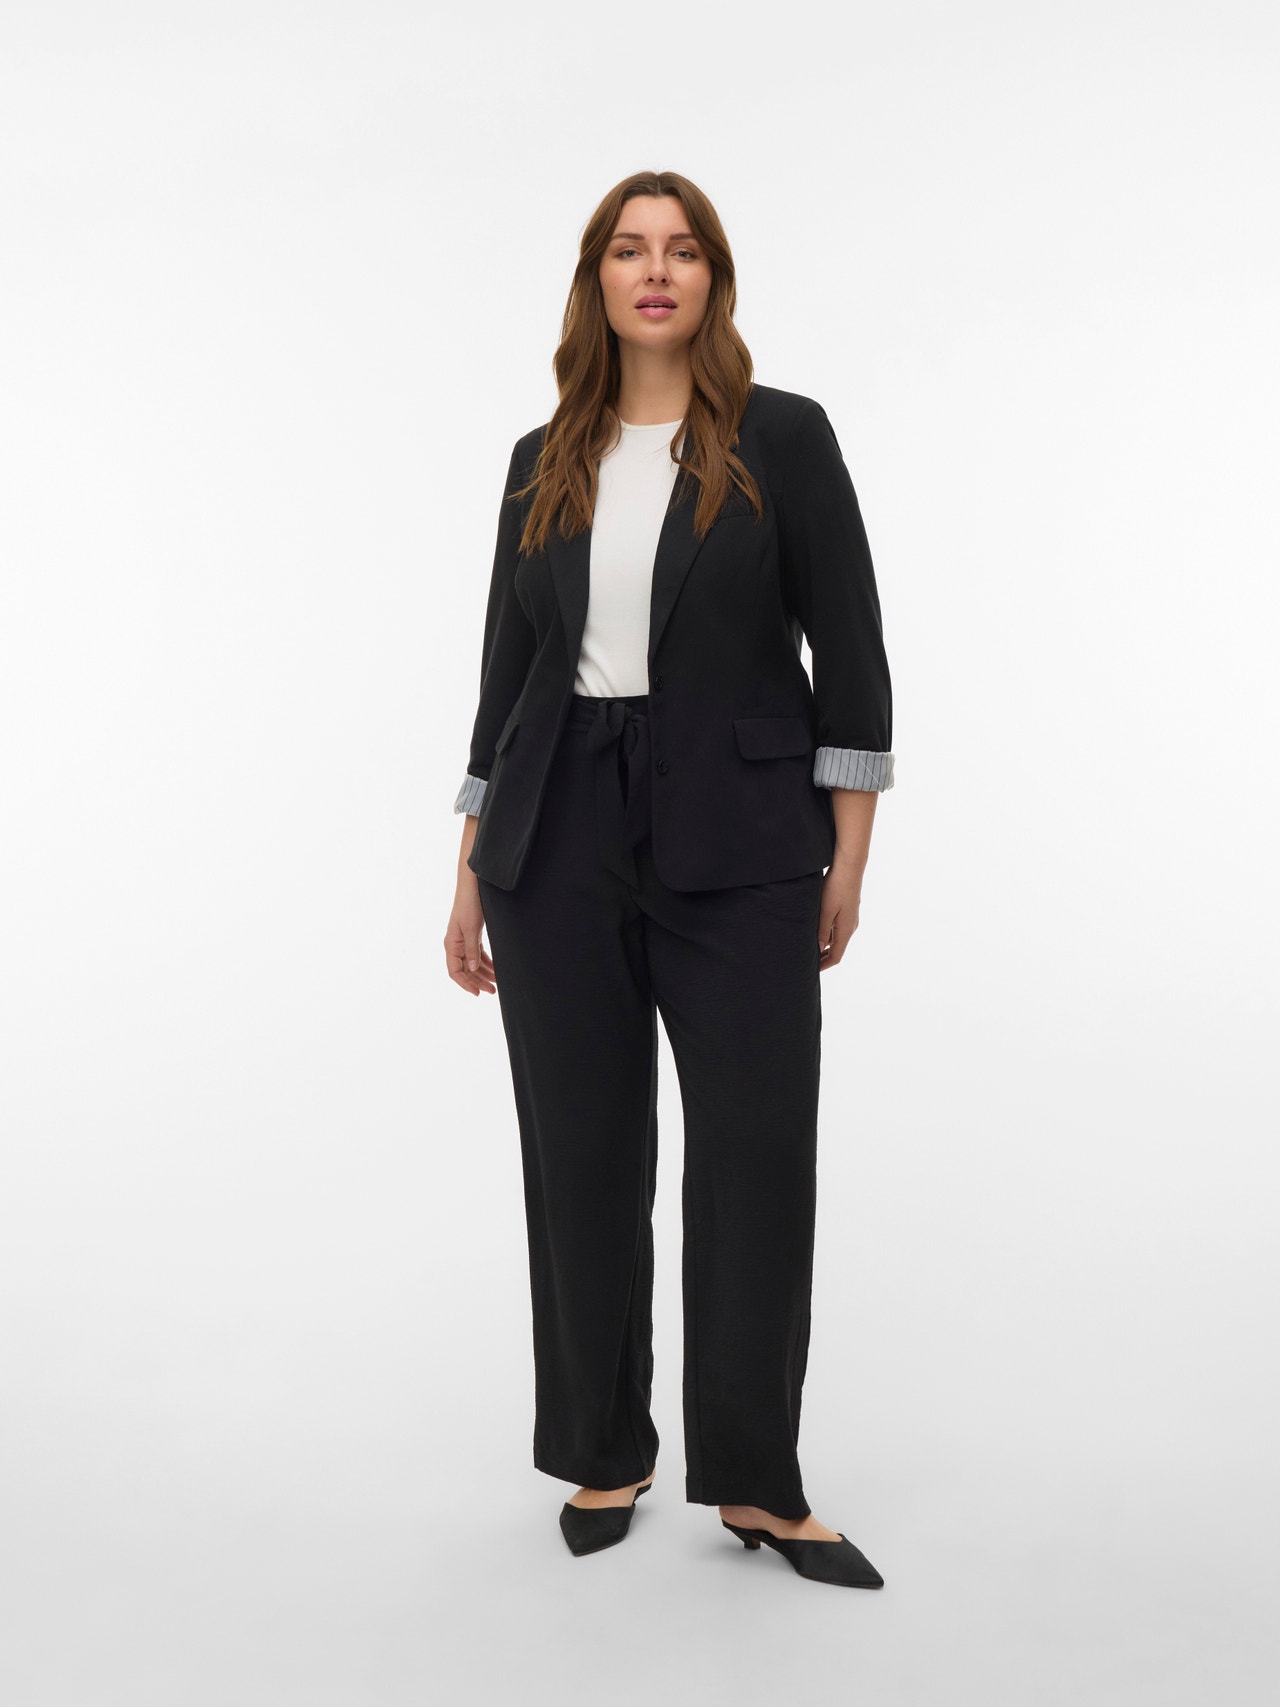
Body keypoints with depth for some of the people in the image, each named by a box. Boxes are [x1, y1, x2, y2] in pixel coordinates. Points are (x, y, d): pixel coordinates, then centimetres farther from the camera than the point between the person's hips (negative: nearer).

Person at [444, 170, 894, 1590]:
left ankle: (756, 1482, 15)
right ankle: (604, 1456, 25)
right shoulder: (545, 465, 10)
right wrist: (471, 874, 9)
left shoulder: (783, 437, 1)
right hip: (562, 850, 3)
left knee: (759, 1157, -1)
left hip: (738, 854, -2)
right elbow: (505, 671, 12)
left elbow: (849, 651, -1)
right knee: (581, 1158, 7)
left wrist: (847, 859, -5)